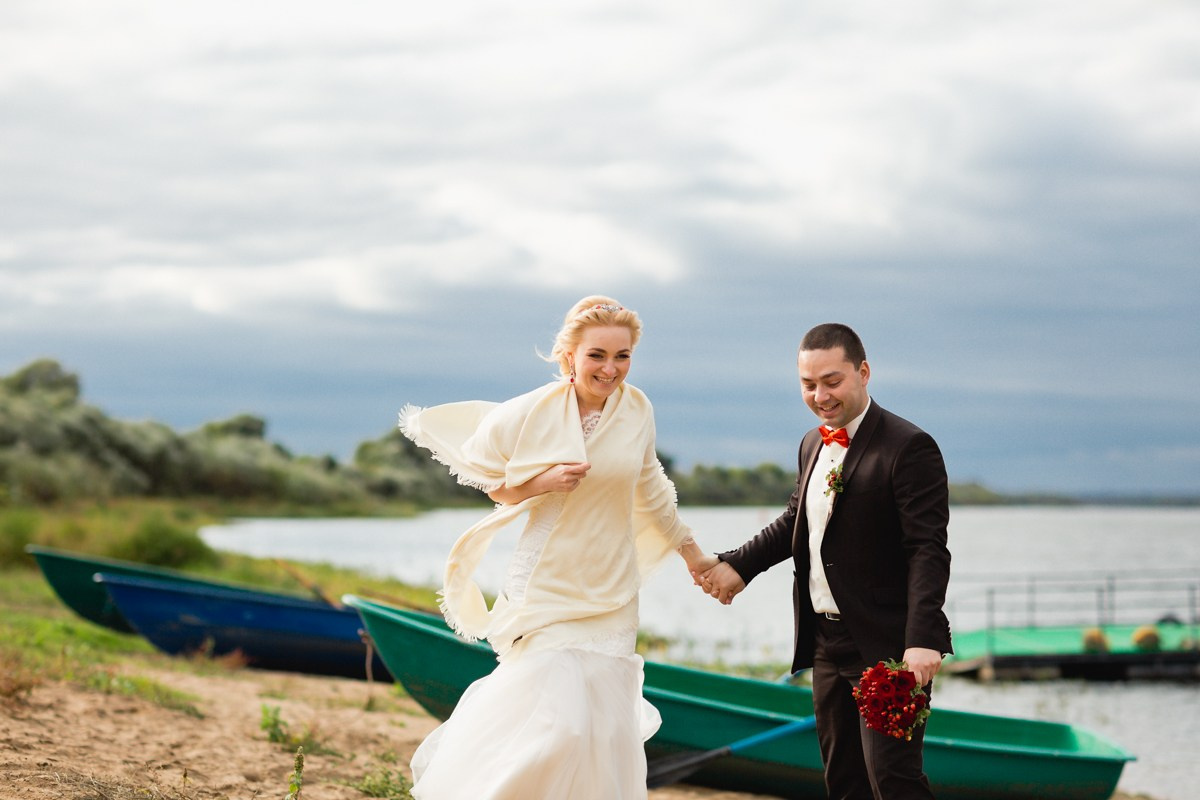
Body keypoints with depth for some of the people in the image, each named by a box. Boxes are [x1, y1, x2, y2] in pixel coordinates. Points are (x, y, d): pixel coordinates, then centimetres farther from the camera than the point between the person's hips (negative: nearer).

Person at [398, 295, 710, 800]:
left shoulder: (637, 409, 0)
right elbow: (489, 483, 0)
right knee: (556, 723, -12)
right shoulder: (532, 413, -12)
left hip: (610, 596, 4)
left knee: (604, 725, 5)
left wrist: (691, 551, 25)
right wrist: (543, 482, -18)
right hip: (548, 585, -4)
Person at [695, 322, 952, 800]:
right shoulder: (813, 445, 11)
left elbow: (928, 550, -20)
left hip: (888, 646, -8)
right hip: (827, 642, 8)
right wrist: (736, 565, 13)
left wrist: (922, 638, -30)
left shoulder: (909, 448, -14)